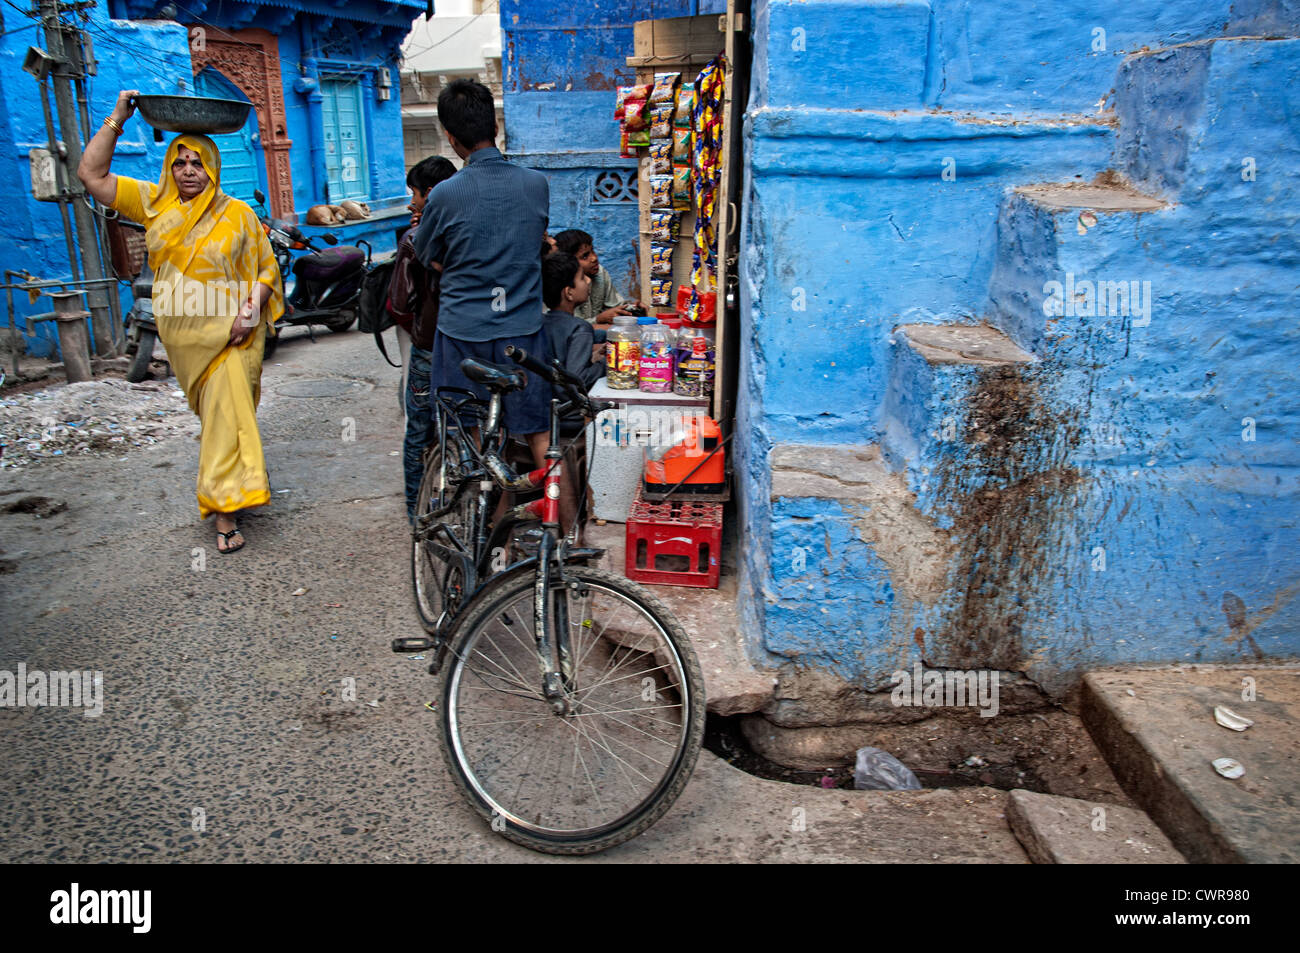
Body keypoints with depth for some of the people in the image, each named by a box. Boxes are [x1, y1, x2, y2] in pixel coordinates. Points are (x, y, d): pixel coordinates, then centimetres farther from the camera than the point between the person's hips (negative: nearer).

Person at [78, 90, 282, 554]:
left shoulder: (238, 214, -2)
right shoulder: (155, 204, 6)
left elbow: (267, 269, -1)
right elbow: (91, 175, 3)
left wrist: (249, 312, -15)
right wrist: (116, 120, -1)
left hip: (230, 333, -4)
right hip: (182, 334, 4)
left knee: (226, 414, -9)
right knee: (212, 409, 17)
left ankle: (225, 512, -7)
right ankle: (242, 469, 39)